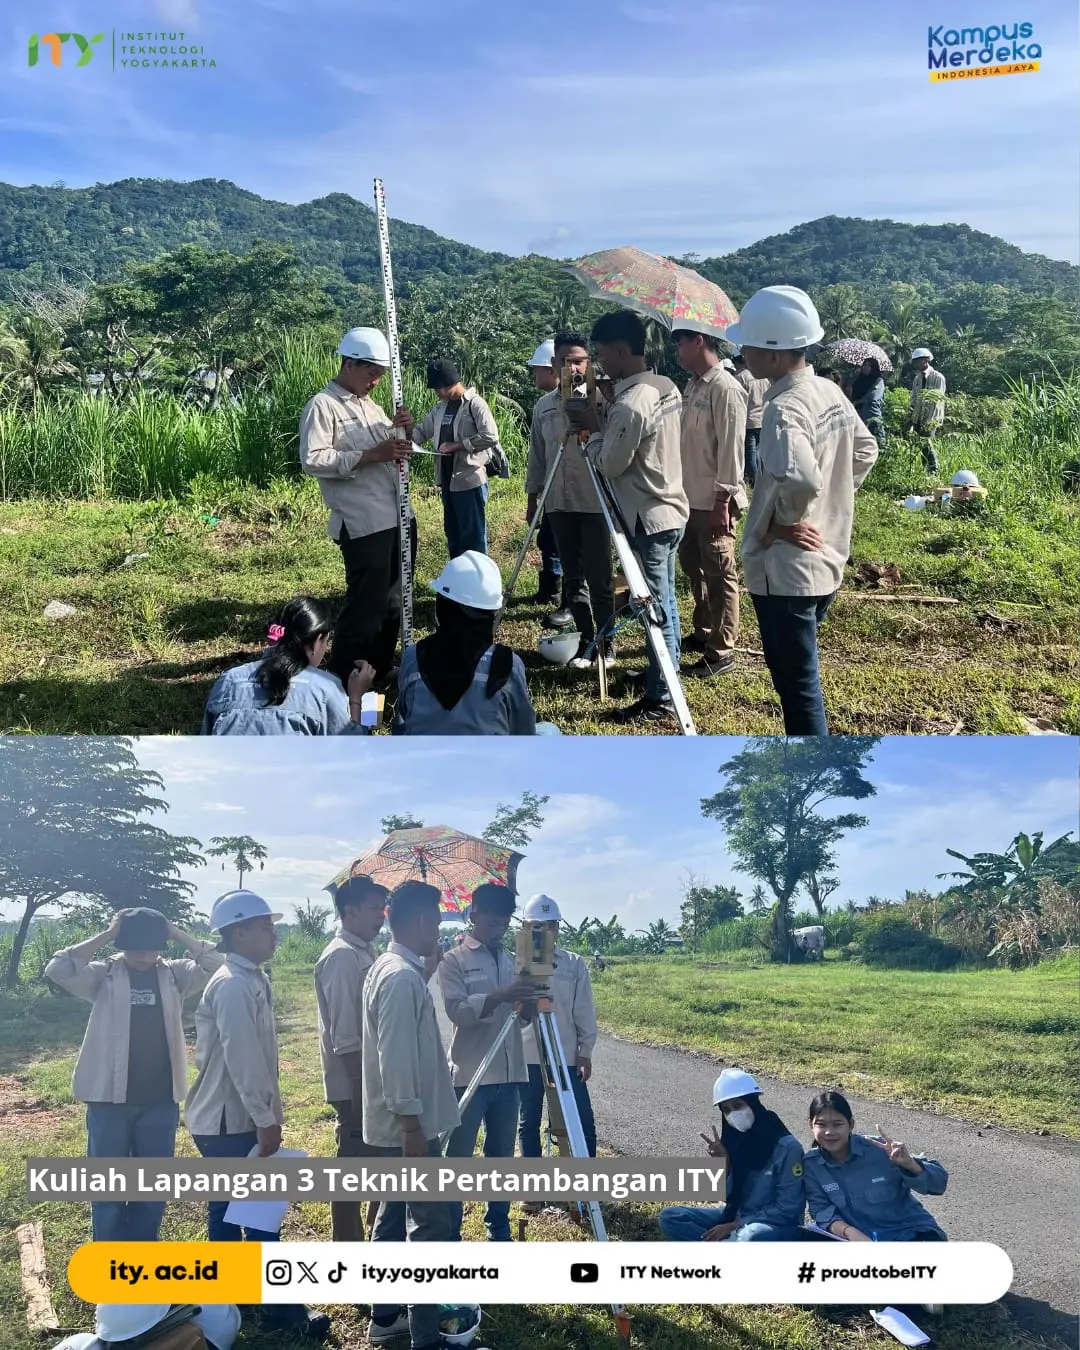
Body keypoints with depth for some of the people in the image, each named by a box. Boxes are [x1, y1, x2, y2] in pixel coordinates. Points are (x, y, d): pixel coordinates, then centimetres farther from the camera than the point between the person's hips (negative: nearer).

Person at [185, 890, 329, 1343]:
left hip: (238, 1118, 9)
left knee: (231, 1209, 17)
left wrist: (267, 1116, 18)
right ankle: (282, 1308, 8)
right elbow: (241, 1060, -25)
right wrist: (266, 1121, -22)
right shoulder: (233, 986, -22)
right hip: (228, 1121, -9)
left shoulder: (252, 980, 9)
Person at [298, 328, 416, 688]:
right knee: (365, 605, -7)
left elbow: (397, 450, 24)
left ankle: (380, 674, 30)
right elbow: (312, 460, -19)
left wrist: (404, 432, 1)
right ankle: (344, 685, 4)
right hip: (364, 525, -9)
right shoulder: (322, 406, -7)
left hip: (398, 518, 9)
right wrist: (371, 455, -22)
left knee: (392, 603, 16)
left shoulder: (370, 405, 19)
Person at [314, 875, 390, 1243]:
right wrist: (362, 1088, -22)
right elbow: (345, 1036, -22)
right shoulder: (342, 956, -17)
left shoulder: (363, 952, 13)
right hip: (354, 1083, -9)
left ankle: (355, 1243, 28)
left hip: (368, 1079, 9)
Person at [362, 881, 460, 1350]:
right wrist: (412, 1124, -21)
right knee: (431, 1223, -4)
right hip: (407, 1124, -10)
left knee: (395, 1214, 16)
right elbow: (396, 1057, -24)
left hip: (396, 1123, 10)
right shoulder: (404, 977, -21)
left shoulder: (387, 968, 11)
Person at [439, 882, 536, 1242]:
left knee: (502, 1155, 13)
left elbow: (524, 1015, 14)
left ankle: (499, 1230, 24)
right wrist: (499, 997, -30)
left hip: (508, 1075, 5)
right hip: (469, 1076, -5)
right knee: (459, 1158, 1)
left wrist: (530, 999, -8)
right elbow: (457, 1011, -18)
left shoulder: (511, 960, 12)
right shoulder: (454, 960, -4)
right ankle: (449, 1233, 11)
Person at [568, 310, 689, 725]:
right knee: (664, 602, 19)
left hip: (648, 519, -10)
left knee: (656, 608, -2)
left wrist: (593, 429, -2)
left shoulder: (629, 404, -23)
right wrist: (605, 422, 10)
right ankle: (665, 675, 32)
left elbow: (610, 464, -16)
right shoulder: (667, 388, 6)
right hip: (672, 510, 10)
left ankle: (660, 699, 6)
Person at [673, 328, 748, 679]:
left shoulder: (726, 389, -16)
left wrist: (722, 501, -20)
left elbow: (731, 450, -18)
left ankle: (721, 652, 6)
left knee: (719, 574, -1)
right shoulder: (692, 386, 12)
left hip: (713, 501, -9)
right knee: (694, 567, 18)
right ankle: (703, 632, 33)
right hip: (691, 498, 9)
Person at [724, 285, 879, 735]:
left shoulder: (785, 407, -23)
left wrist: (779, 523, -20)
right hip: (825, 560, 10)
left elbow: (800, 480, -38)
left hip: (786, 570, -10)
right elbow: (865, 451, 19)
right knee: (798, 676, 23)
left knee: (798, 684, 1)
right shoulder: (831, 393, 6)